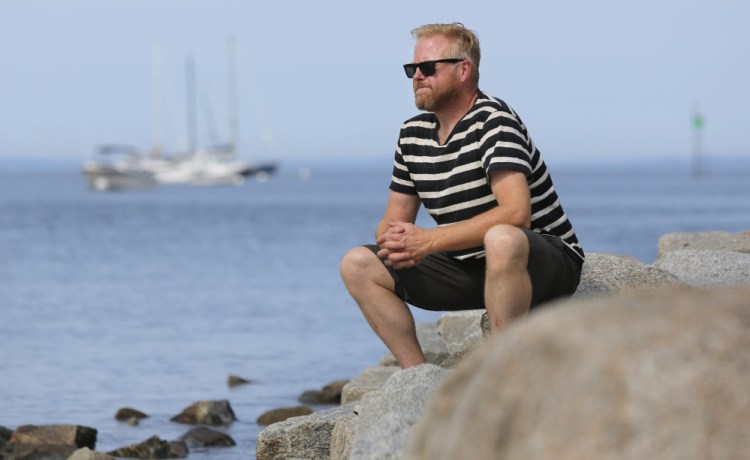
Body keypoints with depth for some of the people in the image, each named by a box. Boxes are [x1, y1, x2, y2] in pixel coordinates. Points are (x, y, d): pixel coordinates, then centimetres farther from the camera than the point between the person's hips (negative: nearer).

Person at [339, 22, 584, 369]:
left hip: (547, 265, -8)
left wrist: (429, 241, -30)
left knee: (501, 240, -42)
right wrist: (392, 242, -16)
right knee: (358, 265, -2)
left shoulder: (493, 122, -16)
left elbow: (516, 213, -30)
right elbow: (393, 221, 12)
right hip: (470, 267, 8)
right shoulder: (413, 134, 7)